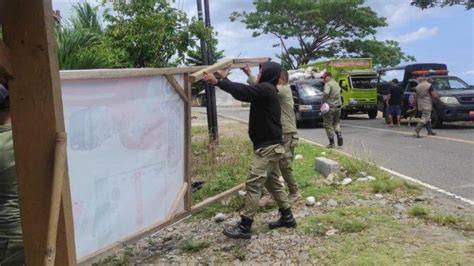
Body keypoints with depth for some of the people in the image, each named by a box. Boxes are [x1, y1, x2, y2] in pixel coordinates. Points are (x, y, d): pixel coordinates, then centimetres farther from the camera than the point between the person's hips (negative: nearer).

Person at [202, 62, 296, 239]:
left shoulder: (266, 89, -15)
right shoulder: (267, 91, 16)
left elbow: (243, 91, -27)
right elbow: (246, 92, 20)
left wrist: (218, 82, -25)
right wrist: (225, 80, 21)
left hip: (268, 147, -10)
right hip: (270, 145, 11)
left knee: (253, 184, -10)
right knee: (273, 183, 17)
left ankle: (244, 227, -8)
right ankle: (287, 217, 26)